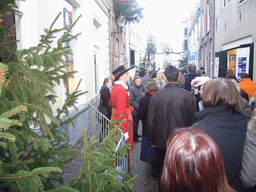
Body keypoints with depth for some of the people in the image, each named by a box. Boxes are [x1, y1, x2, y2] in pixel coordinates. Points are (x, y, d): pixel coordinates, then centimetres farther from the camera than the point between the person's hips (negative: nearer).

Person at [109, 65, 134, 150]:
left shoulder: (114, 88, 10)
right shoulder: (122, 90, -21)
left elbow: (111, 104, 23)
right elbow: (121, 112, -24)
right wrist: (124, 131, -23)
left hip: (115, 120, 10)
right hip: (122, 123, -10)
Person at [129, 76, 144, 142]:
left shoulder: (140, 88, 12)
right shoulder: (132, 88, -13)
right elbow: (131, 100, -17)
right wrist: (137, 106, -20)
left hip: (139, 109, 8)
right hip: (135, 109, -8)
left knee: (137, 122, 19)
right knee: (135, 124, -1)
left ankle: (136, 134, 34)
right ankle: (135, 138, 8)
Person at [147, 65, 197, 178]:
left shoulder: (156, 96, -11)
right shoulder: (189, 96, -10)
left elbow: (150, 121, -6)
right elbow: (193, 120, -3)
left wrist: (151, 141, 7)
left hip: (162, 143, 0)